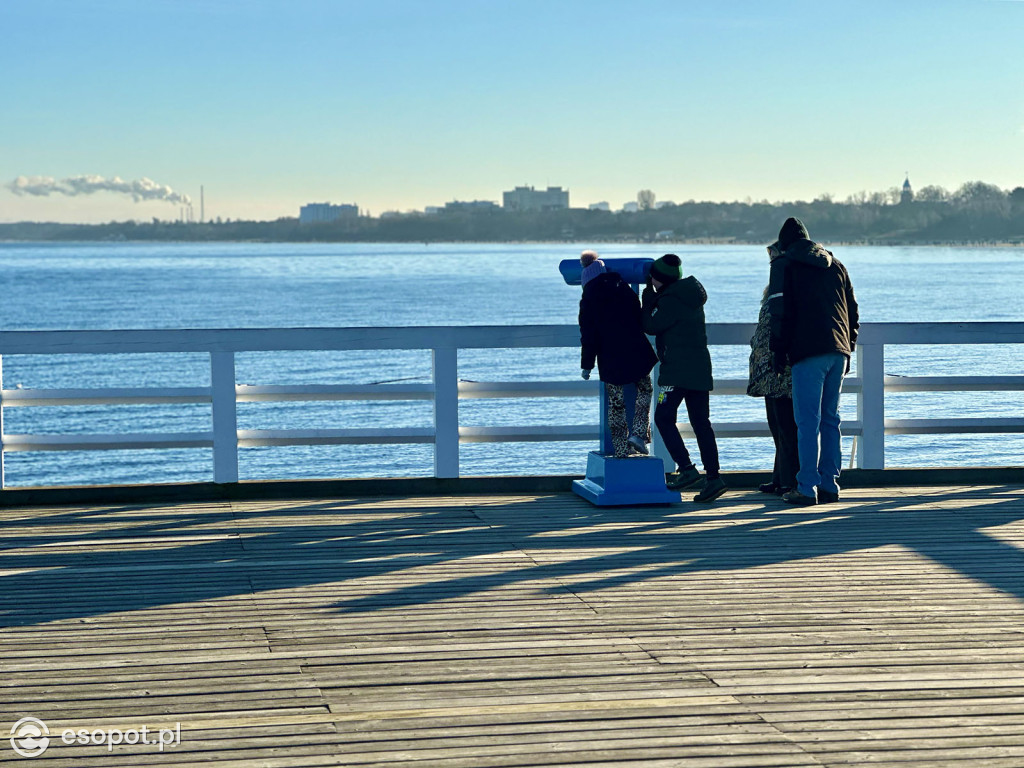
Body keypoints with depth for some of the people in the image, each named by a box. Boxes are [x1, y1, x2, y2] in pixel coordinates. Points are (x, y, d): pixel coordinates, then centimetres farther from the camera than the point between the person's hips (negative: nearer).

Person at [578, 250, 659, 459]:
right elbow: (641, 321, 8)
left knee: (615, 404, 7)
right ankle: (639, 433, 3)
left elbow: (588, 336, -3)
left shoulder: (588, 301, -2)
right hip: (636, 353, 1)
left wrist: (587, 365, 3)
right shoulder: (624, 289, 4)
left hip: (609, 359, -1)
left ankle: (620, 450, 8)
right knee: (644, 389, 20)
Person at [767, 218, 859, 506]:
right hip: (838, 352, 6)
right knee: (830, 420, 11)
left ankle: (807, 488, -9)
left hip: (808, 352, -6)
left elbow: (780, 313, -5)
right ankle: (829, 485, 11)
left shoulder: (783, 266, 3)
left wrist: (778, 351, 1)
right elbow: (853, 311, 19)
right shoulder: (836, 265, 19)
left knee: (808, 422, -6)